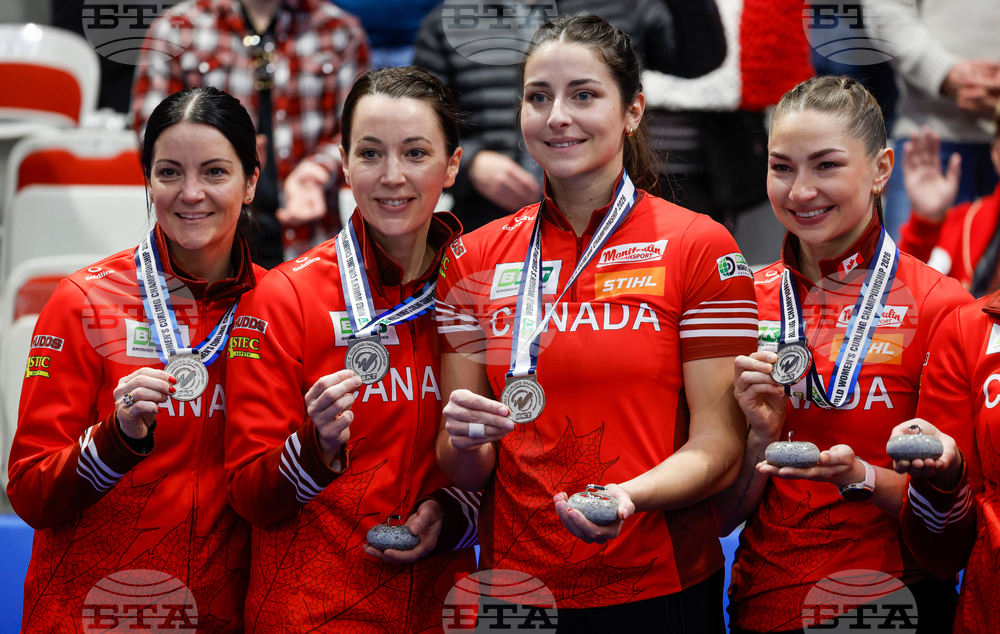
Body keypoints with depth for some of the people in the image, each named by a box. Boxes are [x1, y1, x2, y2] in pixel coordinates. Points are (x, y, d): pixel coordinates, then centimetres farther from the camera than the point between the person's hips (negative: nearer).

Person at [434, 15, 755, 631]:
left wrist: (629, 497, -25)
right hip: (514, 584, 2)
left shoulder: (700, 246, -5)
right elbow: (467, 474, 4)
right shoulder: (475, 258, 3)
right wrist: (464, 440, -17)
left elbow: (718, 447, -8)